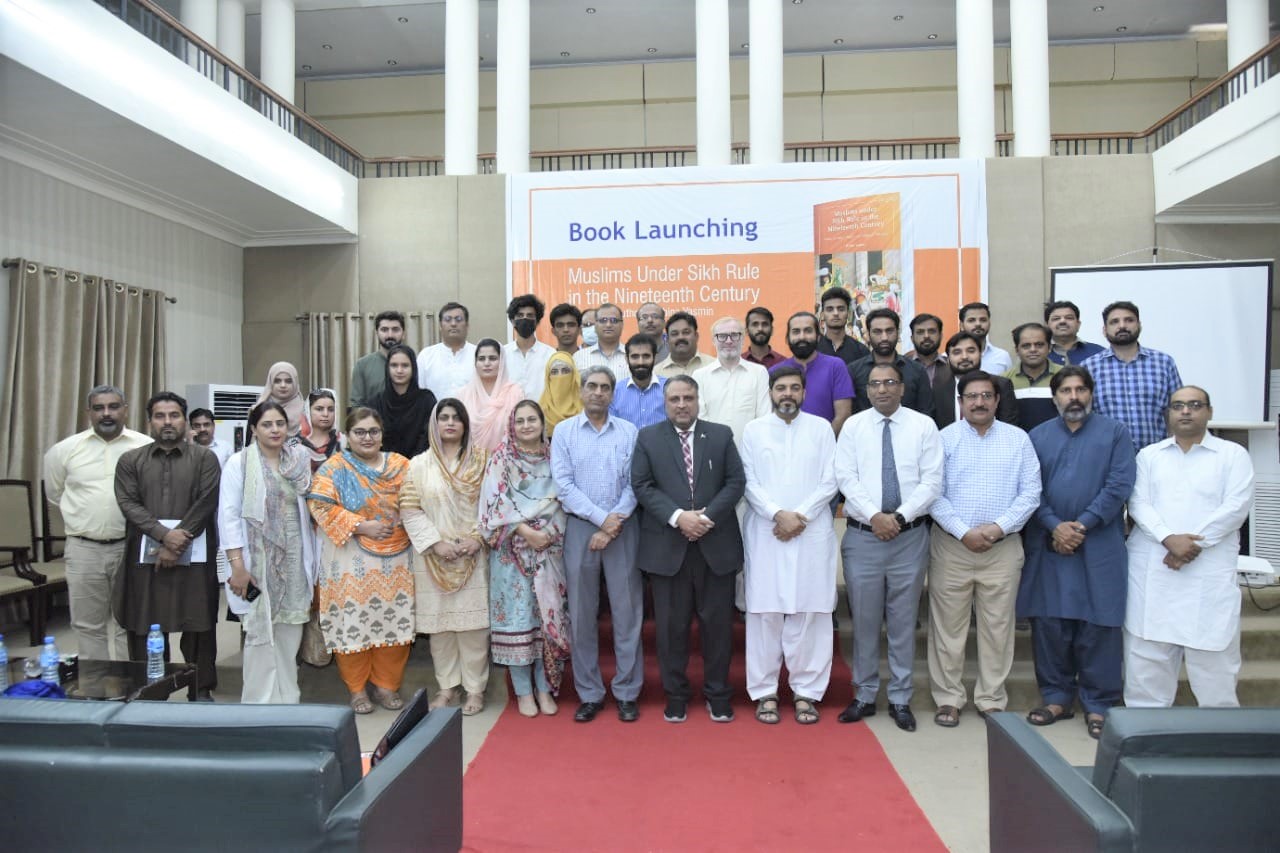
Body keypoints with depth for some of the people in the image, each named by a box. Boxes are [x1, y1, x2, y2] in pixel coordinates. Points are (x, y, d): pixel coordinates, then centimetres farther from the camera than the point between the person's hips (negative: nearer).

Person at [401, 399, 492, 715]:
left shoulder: (480, 461, 5)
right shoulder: (419, 464, 5)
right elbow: (410, 510, 0)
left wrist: (477, 537, -11)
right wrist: (435, 543, -9)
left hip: (472, 555, -1)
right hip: (434, 557, 1)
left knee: (473, 621, 0)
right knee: (439, 621, 6)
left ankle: (474, 688, 11)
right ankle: (447, 686, 19)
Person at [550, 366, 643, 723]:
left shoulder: (629, 432, 5)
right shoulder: (564, 432, 4)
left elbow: (634, 484, -1)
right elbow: (564, 485, -4)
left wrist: (613, 526, -11)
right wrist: (602, 518, -12)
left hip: (623, 529, 0)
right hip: (580, 527, 0)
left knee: (627, 611, 4)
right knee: (581, 613, 6)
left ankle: (627, 693, 16)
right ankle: (589, 694, 18)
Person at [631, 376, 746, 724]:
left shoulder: (721, 435, 8)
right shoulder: (648, 438, 5)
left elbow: (736, 481, 1)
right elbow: (642, 486, -2)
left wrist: (708, 516, -12)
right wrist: (678, 517, -14)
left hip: (716, 544, 1)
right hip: (667, 547, 0)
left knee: (717, 622, 7)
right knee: (672, 625, 7)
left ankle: (718, 694, 22)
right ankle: (675, 695, 21)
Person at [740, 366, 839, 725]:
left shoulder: (821, 428, 8)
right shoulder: (754, 430, 8)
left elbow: (829, 481, 2)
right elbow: (749, 483, 2)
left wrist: (801, 516, -9)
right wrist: (778, 514, -11)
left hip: (812, 533, 0)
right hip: (765, 532, 0)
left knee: (810, 612, 1)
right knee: (765, 612, 1)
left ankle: (806, 691, 11)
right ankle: (765, 692, 10)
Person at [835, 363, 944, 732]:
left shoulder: (923, 425, 1)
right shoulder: (853, 426, 3)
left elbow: (932, 481, -4)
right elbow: (846, 478, -3)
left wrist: (900, 516, -13)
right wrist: (874, 516, -14)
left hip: (910, 536, 0)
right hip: (862, 536, 0)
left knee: (903, 621, 8)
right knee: (864, 620, 7)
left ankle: (900, 700, 21)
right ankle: (864, 696, 21)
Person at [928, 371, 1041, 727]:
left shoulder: (1018, 439, 6)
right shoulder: (945, 438, 1)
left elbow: (1030, 492, 1)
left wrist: (999, 527, -12)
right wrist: (964, 532, -13)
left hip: (1003, 547, 1)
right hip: (951, 545, -1)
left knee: (997, 627, 8)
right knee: (948, 626, 4)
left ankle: (992, 700, 22)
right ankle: (948, 699, 17)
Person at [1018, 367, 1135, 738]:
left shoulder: (1114, 432, 4)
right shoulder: (1038, 436, 10)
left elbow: (1119, 486, -5)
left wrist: (1082, 526, -12)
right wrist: (1055, 527, -11)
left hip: (1100, 547, -2)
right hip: (1048, 547, 2)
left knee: (1098, 627, 2)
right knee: (1048, 624, 6)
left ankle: (1098, 704, 15)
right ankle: (1056, 698, 20)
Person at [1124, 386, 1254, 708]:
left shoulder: (1233, 454, 8)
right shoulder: (1149, 455, 13)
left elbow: (1237, 506, -4)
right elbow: (1138, 503, 2)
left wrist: (1194, 542, -13)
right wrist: (1169, 538, -15)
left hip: (1210, 571, -2)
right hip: (1151, 569, 2)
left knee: (1213, 656, -1)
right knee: (1146, 654, 5)